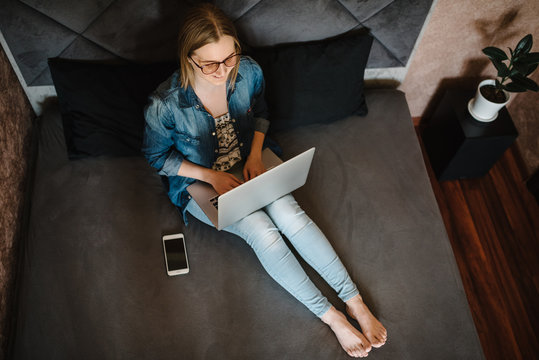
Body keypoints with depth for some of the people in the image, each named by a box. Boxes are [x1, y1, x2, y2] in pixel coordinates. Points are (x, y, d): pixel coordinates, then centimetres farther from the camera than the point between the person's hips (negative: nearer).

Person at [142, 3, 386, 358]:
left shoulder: (249, 71, -16)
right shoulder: (164, 104, -26)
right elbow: (156, 155, -9)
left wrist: (256, 154, -12)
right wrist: (210, 175, -19)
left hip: (249, 165, 3)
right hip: (199, 182, -3)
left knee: (289, 213, -25)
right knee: (262, 231, -26)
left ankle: (355, 301, -13)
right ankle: (331, 316, -10)